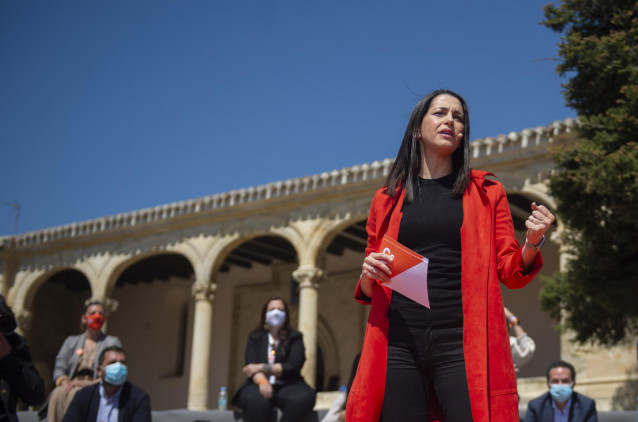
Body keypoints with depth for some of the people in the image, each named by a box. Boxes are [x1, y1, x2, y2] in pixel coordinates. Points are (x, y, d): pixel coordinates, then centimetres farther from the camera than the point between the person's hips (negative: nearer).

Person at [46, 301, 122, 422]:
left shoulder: (113, 342, 14)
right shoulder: (71, 341, 24)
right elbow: (59, 368, 14)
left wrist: (90, 384, -13)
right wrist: (64, 382, -9)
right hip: (72, 386, 2)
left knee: (75, 395, -34)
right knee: (58, 393, -32)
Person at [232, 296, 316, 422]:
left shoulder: (294, 337, 14)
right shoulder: (255, 338, 16)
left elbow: (293, 367, -2)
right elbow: (252, 366, -1)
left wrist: (263, 368, -7)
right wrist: (262, 381, -23)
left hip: (287, 386, 1)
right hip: (260, 385, 0)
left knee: (305, 397, -36)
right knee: (258, 400, -39)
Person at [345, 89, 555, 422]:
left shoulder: (486, 194, 13)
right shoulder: (388, 199, 15)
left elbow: (510, 272, 9)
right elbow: (368, 291, 19)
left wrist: (532, 243, -11)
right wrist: (368, 273, -4)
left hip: (462, 344, -1)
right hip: (399, 343, 1)